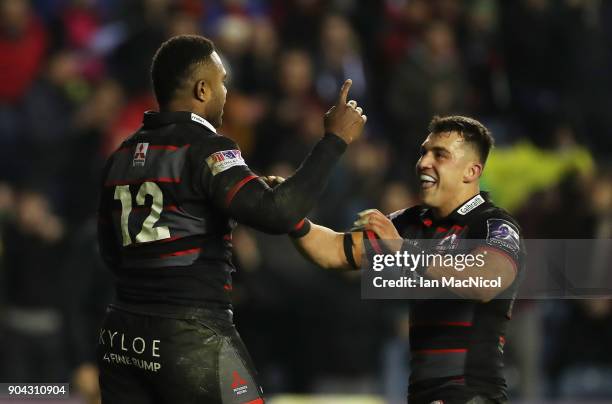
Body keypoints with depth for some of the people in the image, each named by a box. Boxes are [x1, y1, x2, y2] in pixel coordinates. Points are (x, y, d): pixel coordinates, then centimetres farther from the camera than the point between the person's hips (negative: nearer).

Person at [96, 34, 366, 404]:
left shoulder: (123, 156, 12)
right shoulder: (203, 148, -11)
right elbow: (277, 214, -22)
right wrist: (335, 139, -16)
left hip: (124, 336, 7)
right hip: (192, 336, -7)